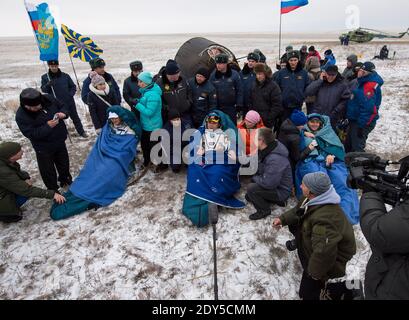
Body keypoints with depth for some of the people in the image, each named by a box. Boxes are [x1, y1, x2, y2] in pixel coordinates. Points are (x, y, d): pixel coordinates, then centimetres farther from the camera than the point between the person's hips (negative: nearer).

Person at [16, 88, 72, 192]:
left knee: (64, 163, 25)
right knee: (48, 170, 11)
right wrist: (47, 126, -34)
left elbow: (63, 106, 2)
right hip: (44, 147, -4)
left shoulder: (48, 98, -15)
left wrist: (63, 113, -21)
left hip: (60, 140, 5)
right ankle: (53, 190, 34)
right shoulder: (21, 115, -25)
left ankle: (65, 180, 53)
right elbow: (31, 134, -25)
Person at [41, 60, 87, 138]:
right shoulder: (45, 77, -2)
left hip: (69, 101, 1)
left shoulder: (65, 76, -1)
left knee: (75, 117, 13)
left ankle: (81, 132, 28)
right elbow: (43, 90, -7)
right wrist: (48, 85, -27)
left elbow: (73, 86, 7)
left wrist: (71, 94, -9)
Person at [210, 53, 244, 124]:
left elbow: (239, 91, 0)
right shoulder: (213, 75, 2)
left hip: (231, 107, -2)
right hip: (217, 108, 2)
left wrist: (239, 104, -4)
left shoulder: (234, 74, -3)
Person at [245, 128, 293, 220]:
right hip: (272, 183, 10)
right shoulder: (265, 150, -5)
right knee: (248, 197, 21)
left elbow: (268, 183, -36)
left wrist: (255, 178, -18)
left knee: (251, 189, -25)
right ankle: (276, 200, 21)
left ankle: (264, 210, -1)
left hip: (281, 191, -10)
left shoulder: (275, 159, -36)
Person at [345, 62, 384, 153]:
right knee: (349, 146, 22)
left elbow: (367, 108, -27)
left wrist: (361, 125, -25)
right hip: (355, 120, 10)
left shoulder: (370, 86, -23)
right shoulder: (363, 82, 9)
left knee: (357, 149, -1)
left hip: (362, 122, -10)